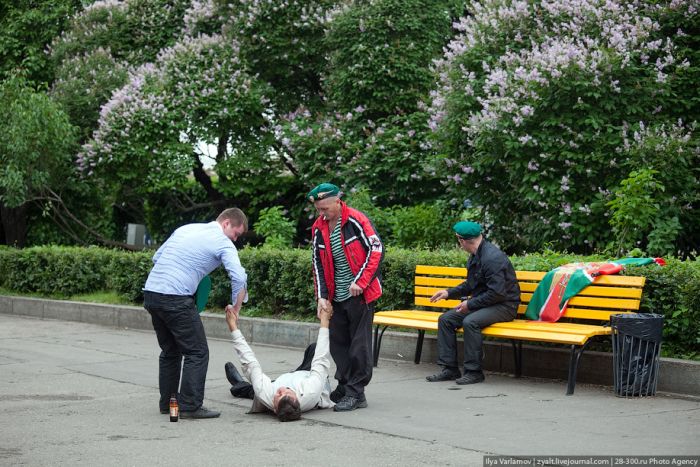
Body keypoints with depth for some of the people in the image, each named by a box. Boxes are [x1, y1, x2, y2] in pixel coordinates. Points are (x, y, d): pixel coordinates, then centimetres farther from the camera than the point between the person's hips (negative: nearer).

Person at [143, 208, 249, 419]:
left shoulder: (186, 228, 21)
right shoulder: (223, 243, -1)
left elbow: (156, 257, 25)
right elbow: (239, 278, -14)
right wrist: (235, 309, -2)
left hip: (151, 292, 8)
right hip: (176, 299, -8)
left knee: (170, 351, 20)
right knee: (197, 353, 2)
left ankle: (167, 402, 24)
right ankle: (190, 406, 0)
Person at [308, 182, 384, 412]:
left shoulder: (356, 220, -12)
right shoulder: (318, 228, 5)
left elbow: (376, 251, -14)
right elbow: (318, 264, 9)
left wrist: (360, 281, -18)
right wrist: (322, 296, 1)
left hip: (360, 294, -6)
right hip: (336, 298, 7)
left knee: (359, 344, -3)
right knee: (338, 343, 12)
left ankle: (356, 393, 2)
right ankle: (344, 387, 24)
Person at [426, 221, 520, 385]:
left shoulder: (492, 257, -21)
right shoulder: (476, 255, 12)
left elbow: (497, 293, -25)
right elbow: (471, 285, 26)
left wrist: (470, 304, -20)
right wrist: (449, 293, 14)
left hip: (504, 305, -10)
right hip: (482, 303, 10)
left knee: (470, 321, -33)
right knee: (445, 319, -3)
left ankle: (474, 371, -21)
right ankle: (449, 369, -1)